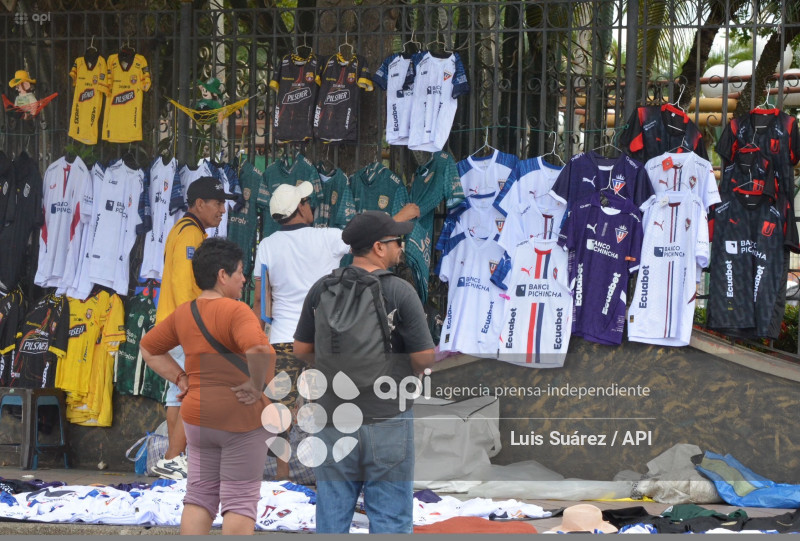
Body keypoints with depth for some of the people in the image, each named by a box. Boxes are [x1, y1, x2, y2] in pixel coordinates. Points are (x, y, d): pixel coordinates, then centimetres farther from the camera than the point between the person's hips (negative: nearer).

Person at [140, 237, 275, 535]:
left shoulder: (183, 314, 6)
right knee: (240, 500, 0)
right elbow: (259, 350, -34)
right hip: (242, 418, -6)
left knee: (199, 495, 11)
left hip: (199, 417, 6)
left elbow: (148, 348, 19)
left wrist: (181, 380, 11)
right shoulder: (235, 312, -16)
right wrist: (257, 385, -18)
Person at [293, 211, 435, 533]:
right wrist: (414, 371, 11)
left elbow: (301, 350, 6)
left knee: (332, 516, 11)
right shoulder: (400, 292, -13)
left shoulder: (321, 289, -2)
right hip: (387, 420, -4)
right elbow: (425, 357, -11)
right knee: (390, 518, 5)